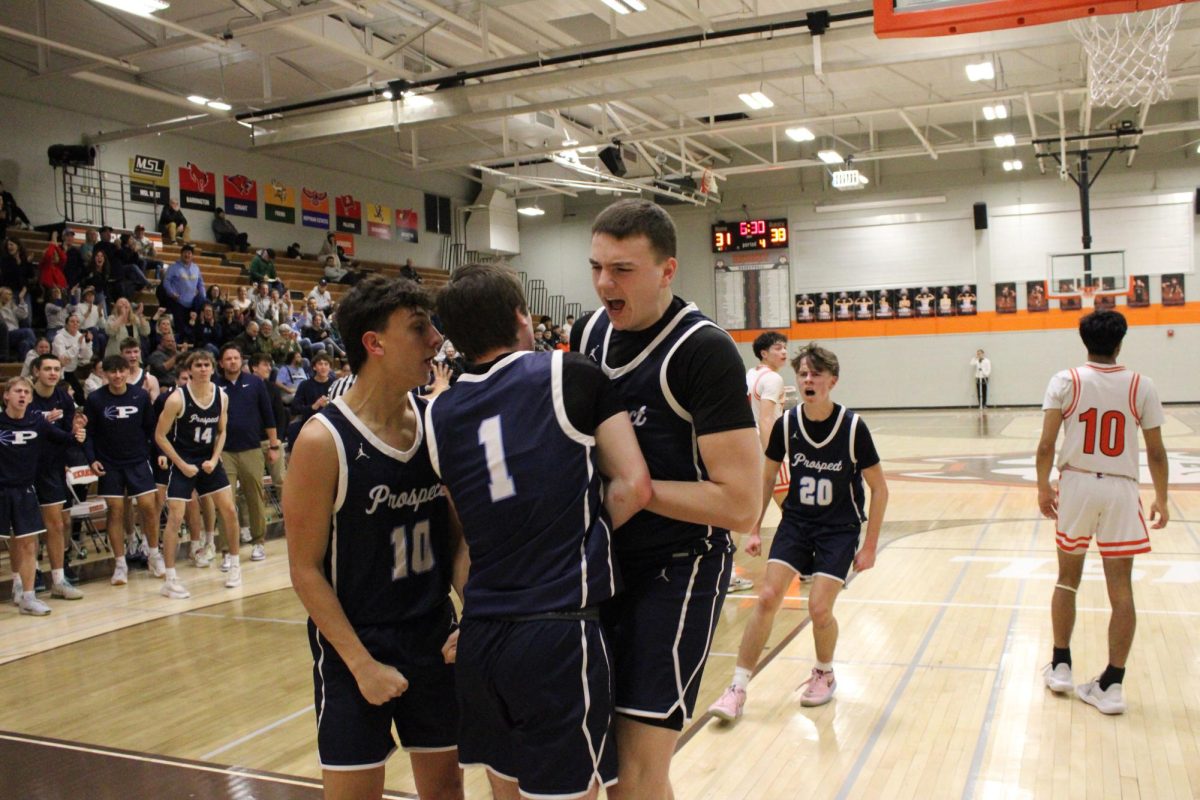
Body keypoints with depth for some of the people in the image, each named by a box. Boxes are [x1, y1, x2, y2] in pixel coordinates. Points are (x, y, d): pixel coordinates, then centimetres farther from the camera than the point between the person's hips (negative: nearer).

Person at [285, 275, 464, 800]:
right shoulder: (324, 440, -16)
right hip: (354, 645, -5)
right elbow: (306, 569, -12)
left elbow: (457, 533, 6)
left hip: (435, 637, 5)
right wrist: (362, 663, -14)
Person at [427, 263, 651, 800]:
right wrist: (583, 531, 6)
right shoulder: (571, 376, -5)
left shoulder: (439, 415, 7)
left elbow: (463, 529, 13)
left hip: (480, 635, 5)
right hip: (558, 635, -5)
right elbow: (633, 487, -7)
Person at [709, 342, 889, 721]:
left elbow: (879, 489, -7)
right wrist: (754, 529, 4)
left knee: (819, 608, -11)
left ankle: (824, 674, 21)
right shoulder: (786, 424, -8)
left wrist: (870, 545, -7)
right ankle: (738, 688, 0)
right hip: (796, 520, 2)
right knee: (767, 597, -9)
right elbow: (768, 478, 6)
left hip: (840, 527, -2)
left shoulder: (853, 426, -16)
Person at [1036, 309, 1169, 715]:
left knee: (1067, 578, 17)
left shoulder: (1065, 381, -4)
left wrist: (1043, 487, 2)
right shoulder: (1141, 386, -1)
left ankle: (1060, 666, 24)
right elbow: (1156, 452, 1)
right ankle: (1112, 685, 8)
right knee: (1121, 589, 5)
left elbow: (1046, 444, -10)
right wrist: (1161, 499, 12)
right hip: (1121, 489, 0)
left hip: (1076, 484, 0)